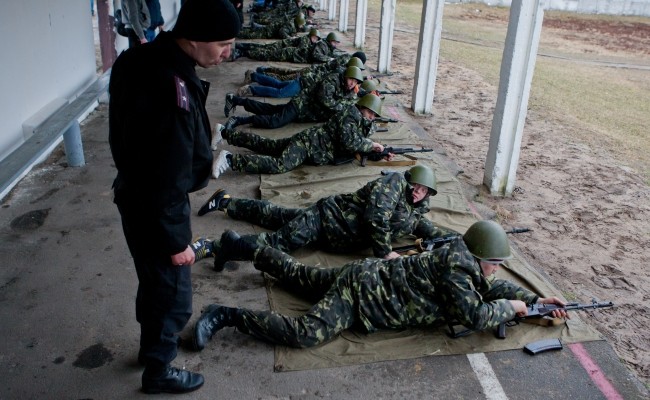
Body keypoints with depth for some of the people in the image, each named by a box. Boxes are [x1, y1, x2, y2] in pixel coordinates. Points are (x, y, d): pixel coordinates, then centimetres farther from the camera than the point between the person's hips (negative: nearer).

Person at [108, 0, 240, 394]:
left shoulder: (146, 57, -4)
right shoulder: (172, 94, -35)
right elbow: (166, 182, -28)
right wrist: (176, 242, -16)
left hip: (137, 194, 9)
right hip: (155, 210, -9)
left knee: (155, 281, 28)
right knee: (173, 294, 12)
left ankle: (153, 343, 51)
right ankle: (158, 371, 36)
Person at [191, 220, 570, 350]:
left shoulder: (463, 258, 9)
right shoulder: (456, 267, -19)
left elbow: (490, 285, 22)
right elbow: (475, 316, -23)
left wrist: (534, 298, 15)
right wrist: (510, 307, -5)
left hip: (365, 277, 9)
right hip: (364, 290, -9)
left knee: (298, 275, 21)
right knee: (306, 333, -22)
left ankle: (244, 248, 31)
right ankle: (226, 315, -18)